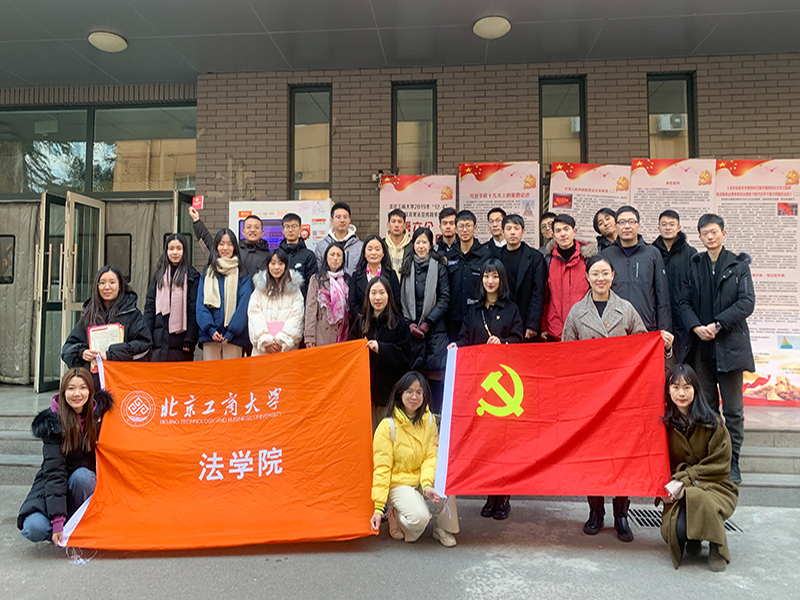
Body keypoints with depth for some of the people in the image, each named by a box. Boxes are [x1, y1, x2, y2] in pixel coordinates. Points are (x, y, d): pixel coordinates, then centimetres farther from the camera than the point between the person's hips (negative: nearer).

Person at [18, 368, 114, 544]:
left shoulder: (99, 410, -9)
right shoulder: (53, 422, -19)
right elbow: (54, 470, -24)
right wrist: (57, 521, -30)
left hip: (85, 480, 2)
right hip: (53, 484, -2)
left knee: (81, 476, -33)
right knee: (35, 529, -27)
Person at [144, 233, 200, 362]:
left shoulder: (192, 275, 2)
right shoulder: (159, 274, 14)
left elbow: (194, 310, -3)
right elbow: (149, 306, 11)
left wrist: (190, 340, -10)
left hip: (180, 338, -3)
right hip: (159, 340, 3)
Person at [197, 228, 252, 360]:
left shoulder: (242, 274, 6)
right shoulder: (207, 272, 13)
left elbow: (244, 305, -2)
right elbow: (201, 303, 6)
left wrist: (231, 332, -11)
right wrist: (210, 329, -8)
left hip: (234, 336, -2)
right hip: (210, 335, 2)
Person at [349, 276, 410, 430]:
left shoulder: (399, 323, -1)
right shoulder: (360, 322, 9)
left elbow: (403, 355, -6)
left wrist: (380, 348, -16)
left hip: (389, 385, -3)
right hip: (365, 383, 3)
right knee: (368, 427, 3)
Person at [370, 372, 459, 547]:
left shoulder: (429, 419, 0)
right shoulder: (388, 425, -14)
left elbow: (431, 456, -6)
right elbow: (381, 468, -14)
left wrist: (427, 485, -26)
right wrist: (378, 507, -20)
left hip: (423, 479, 5)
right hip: (398, 483, -4)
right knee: (420, 517, -30)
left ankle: (443, 529, -6)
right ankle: (395, 516, 5)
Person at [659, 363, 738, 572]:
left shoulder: (712, 422, -8)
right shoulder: (665, 423, 0)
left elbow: (719, 465, -8)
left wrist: (684, 478, -18)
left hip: (713, 486, -2)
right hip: (680, 492, 2)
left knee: (698, 499, -37)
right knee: (676, 529, -26)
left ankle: (717, 549, -8)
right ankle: (693, 539, 14)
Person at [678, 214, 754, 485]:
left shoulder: (738, 265, 4)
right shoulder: (694, 266, 10)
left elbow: (747, 302, -5)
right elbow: (685, 302, 6)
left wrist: (717, 324, -14)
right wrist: (696, 327, -11)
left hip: (730, 343, -2)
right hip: (702, 345, 2)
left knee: (733, 409, 3)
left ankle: (731, 462, 14)